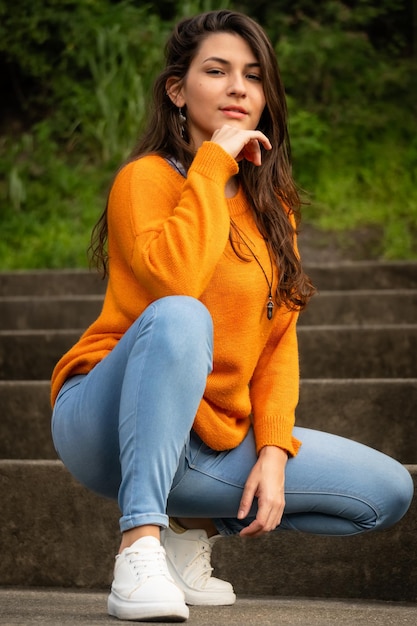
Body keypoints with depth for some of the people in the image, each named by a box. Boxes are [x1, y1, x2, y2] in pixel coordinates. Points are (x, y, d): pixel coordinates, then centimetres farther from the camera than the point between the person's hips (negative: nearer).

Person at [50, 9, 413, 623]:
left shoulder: (272, 203, 11)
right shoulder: (147, 178, -10)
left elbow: (280, 338, 6)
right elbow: (174, 280, -31)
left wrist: (274, 451, -7)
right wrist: (213, 163, -22)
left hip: (212, 443, 7)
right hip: (108, 427, -6)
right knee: (179, 318, -37)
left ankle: (194, 529, 13)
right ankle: (139, 545, -36)